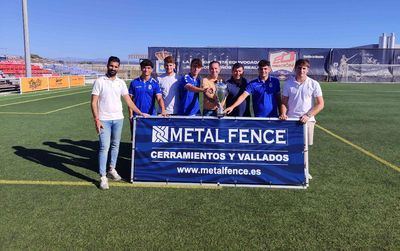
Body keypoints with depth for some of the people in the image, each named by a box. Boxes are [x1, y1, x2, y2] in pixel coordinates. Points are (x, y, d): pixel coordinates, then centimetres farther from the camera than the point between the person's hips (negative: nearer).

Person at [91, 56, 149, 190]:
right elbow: (94, 102, -5)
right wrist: (96, 120, -13)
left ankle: (112, 169, 29)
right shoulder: (99, 81, -3)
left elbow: (128, 100, 8)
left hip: (118, 119, 4)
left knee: (115, 145, 13)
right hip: (104, 120, -4)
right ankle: (103, 177, 0)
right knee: (104, 147, -7)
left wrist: (140, 112, 0)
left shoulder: (121, 82, 8)